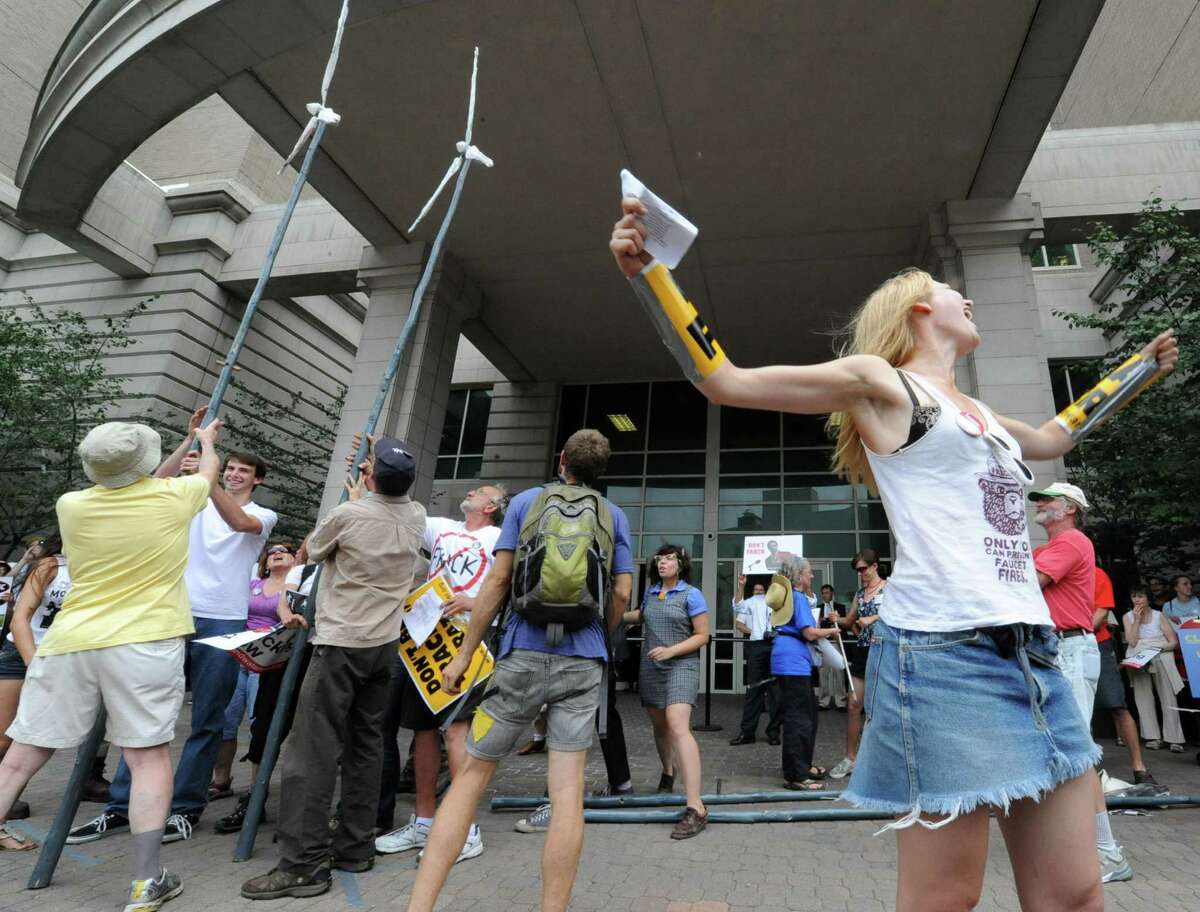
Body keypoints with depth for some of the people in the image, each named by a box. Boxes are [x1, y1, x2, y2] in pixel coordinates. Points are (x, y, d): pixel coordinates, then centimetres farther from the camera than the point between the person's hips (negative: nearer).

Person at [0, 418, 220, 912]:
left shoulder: (71, 505, 5)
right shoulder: (173, 497, -3)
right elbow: (209, 470, 20)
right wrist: (207, 440, 42)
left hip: (69, 643, 3)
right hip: (145, 643, -3)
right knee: (148, 754, 3)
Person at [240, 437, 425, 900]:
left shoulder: (346, 515, -16)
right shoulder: (416, 516, 0)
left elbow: (313, 549, 6)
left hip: (341, 645, -6)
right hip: (385, 644, 6)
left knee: (313, 751, -1)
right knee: (366, 744, 13)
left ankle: (304, 863, 3)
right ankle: (355, 846, 21)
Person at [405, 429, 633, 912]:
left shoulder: (526, 500, 4)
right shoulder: (613, 515, 8)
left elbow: (497, 581, -1)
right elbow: (622, 593, 3)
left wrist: (464, 653, 3)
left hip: (524, 654, -1)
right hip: (584, 660, 2)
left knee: (471, 776, 8)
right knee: (568, 789, 4)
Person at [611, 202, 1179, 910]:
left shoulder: (978, 413, 24)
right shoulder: (876, 380, 2)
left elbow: (1052, 438, 47)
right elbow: (724, 380, -3)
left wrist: (1142, 371, 53)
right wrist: (646, 270, -9)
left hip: (1034, 654, 8)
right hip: (944, 650, -8)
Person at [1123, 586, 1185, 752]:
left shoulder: (1159, 616, 7)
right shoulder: (1128, 616, 9)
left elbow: (1174, 642, 2)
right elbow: (1131, 642, -2)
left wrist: (1159, 648, -15)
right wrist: (1137, 620, -4)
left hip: (1161, 658, 0)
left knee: (1168, 696, -11)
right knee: (1142, 695, -11)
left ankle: (1174, 739, -9)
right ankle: (1153, 737, -10)